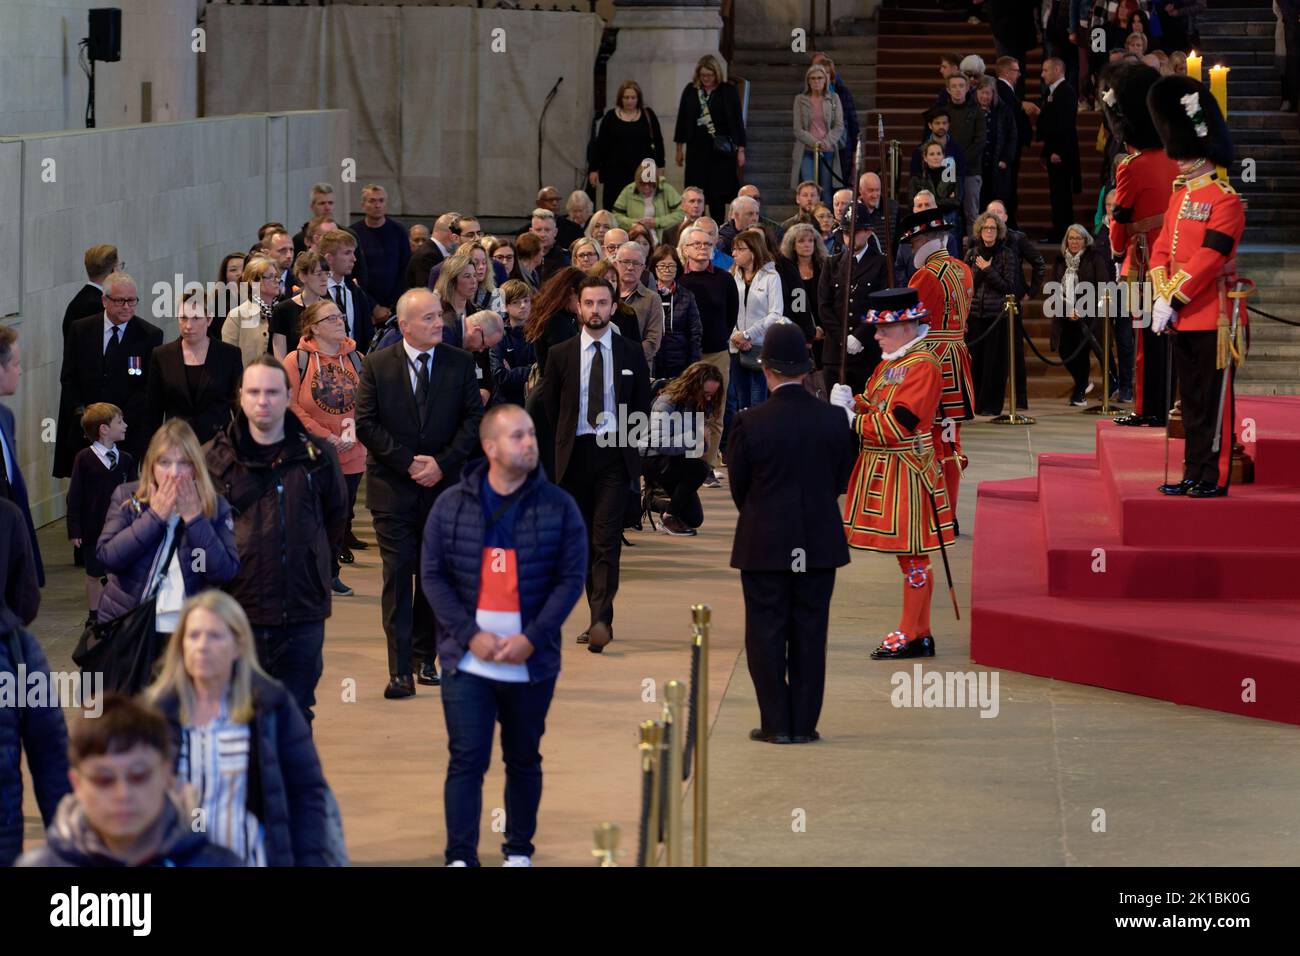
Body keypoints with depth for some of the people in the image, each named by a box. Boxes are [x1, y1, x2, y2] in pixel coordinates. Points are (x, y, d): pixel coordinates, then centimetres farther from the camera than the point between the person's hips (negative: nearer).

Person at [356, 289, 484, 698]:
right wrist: (408, 463, -12)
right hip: (393, 488, -2)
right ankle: (401, 670, -6)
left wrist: (442, 463, -11)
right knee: (398, 575, -5)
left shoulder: (460, 364, 3)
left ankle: (424, 657, 21)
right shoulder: (377, 365, 0)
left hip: (443, 484, 2)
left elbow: (474, 419, 0)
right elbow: (366, 423, -4)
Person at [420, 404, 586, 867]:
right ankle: (460, 857, -3)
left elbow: (571, 578, -1)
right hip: (467, 662, -1)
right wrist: (470, 635, -10)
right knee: (466, 760, -5)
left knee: (524, 760, 12)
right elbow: (432, 574, 0)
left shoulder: (557, 506, -1)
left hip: (531, 663, 1)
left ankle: (519, 850, 25)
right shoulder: (452, 504, 1)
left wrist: (532, 638, -12)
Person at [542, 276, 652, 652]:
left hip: (614, 455, -2)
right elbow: (550, 407, 12)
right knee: (584, 540, 7)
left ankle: (602, 620, -19)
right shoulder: (560, 354, 5)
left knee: (607, 539, -12)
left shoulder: (631, 354, 4)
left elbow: (642, 407, 10)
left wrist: (628, 443, 3)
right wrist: (569, 442, 9)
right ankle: (597, 617, 17)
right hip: (575, 453, 2)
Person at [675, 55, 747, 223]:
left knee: (718, 193, 0)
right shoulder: (691, 91, 4)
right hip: (696, 148, 2)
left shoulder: (728, 91, -1)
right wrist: (680, 148, 11)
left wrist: (740, 150, -2)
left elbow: (737, 121, 1)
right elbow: (682, 119, 10)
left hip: (720, 150, -2)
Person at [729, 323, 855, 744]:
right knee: (810, 633, 9)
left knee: (767, 633, 6)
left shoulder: (749, 423, -13)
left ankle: (776, 723, 7)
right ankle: (804, 723, 11)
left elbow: (738, 487, -2)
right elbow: (841, 481, 5)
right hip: (819, 544, 2)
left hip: (764, 545, -2)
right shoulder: (833, 420, -6)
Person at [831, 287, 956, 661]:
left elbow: (898, 425, -21)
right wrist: (852, 403, -5)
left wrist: (852, 421, -17)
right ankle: (920, 634, 19)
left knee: (912, 553, -1)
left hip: (906, 472, -9)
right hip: (884, 469, 9)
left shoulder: (923, 365, -16)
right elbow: (875, 406, 16)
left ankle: (910, 635, 4)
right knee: (909, 554, 13)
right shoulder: (891, 361, 14)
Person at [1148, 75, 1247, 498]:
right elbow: (1162, 248, 11)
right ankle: (1194, 474, 18)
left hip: (1214, 318, -8)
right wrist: (1161, 298, -2)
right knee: (1191, 400, 12)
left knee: (1213, 400, -3)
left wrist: (1174, 300, -19)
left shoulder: (1225, 201, -13)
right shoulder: (1180, 196, 14)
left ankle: (1215, 478, 1)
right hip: (1182, 318, 8)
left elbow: (1208, 258, -19)